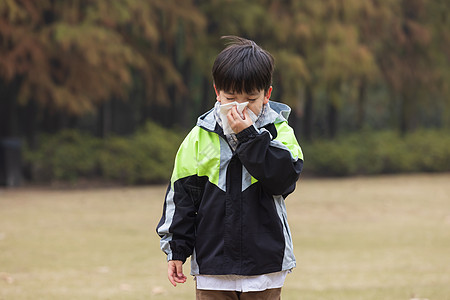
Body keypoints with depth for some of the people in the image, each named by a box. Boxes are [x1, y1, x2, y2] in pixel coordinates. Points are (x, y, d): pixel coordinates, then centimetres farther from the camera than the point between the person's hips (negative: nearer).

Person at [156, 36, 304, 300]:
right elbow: (182, 194, 5)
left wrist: (249, 136, -20)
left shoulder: (278, 132, -1)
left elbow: (283, 178, -18)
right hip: (212, 264, 1)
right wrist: (176, 250, 2)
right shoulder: (200, 137, 1)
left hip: (264, 266, -1)